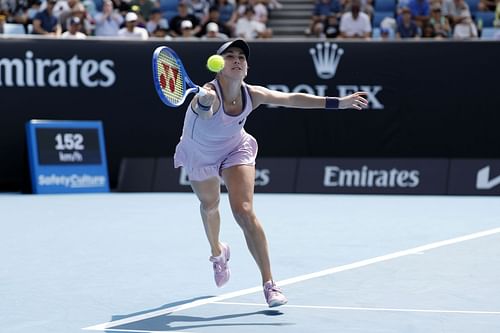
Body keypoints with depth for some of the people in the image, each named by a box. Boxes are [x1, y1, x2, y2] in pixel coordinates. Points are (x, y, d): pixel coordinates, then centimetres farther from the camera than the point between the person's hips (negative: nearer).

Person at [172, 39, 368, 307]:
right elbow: (206, 112, -64)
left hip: (235, 150, 1)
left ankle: (269, 284, -16)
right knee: (209, 205, 24)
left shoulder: (252, 95, -26)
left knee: (244, 212, -17)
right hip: (199, 154, -1)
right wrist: (205, 102, -89)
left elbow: (293, 99, -14)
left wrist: (338, 102, -15)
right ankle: (217, 253, 58)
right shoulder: (208, 95, -39)